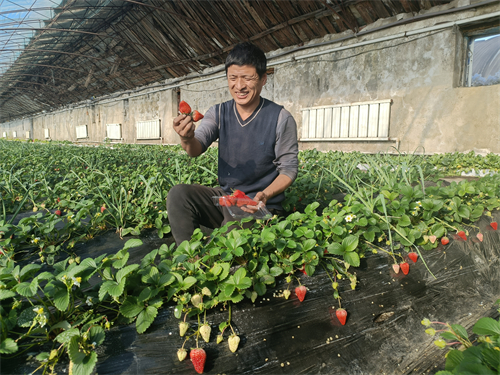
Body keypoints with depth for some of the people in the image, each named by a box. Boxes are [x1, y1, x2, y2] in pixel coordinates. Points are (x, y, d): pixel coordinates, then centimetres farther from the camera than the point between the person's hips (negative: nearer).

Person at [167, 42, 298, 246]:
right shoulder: (218, 113, 3)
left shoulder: (281, 119, -8)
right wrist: (187, 139, -37)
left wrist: (266, 195, -24)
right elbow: (197, 149, -12)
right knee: (178, 194, -20)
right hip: (224, 196, 5)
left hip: (259, 206, -4)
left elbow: (289, 169, -6)